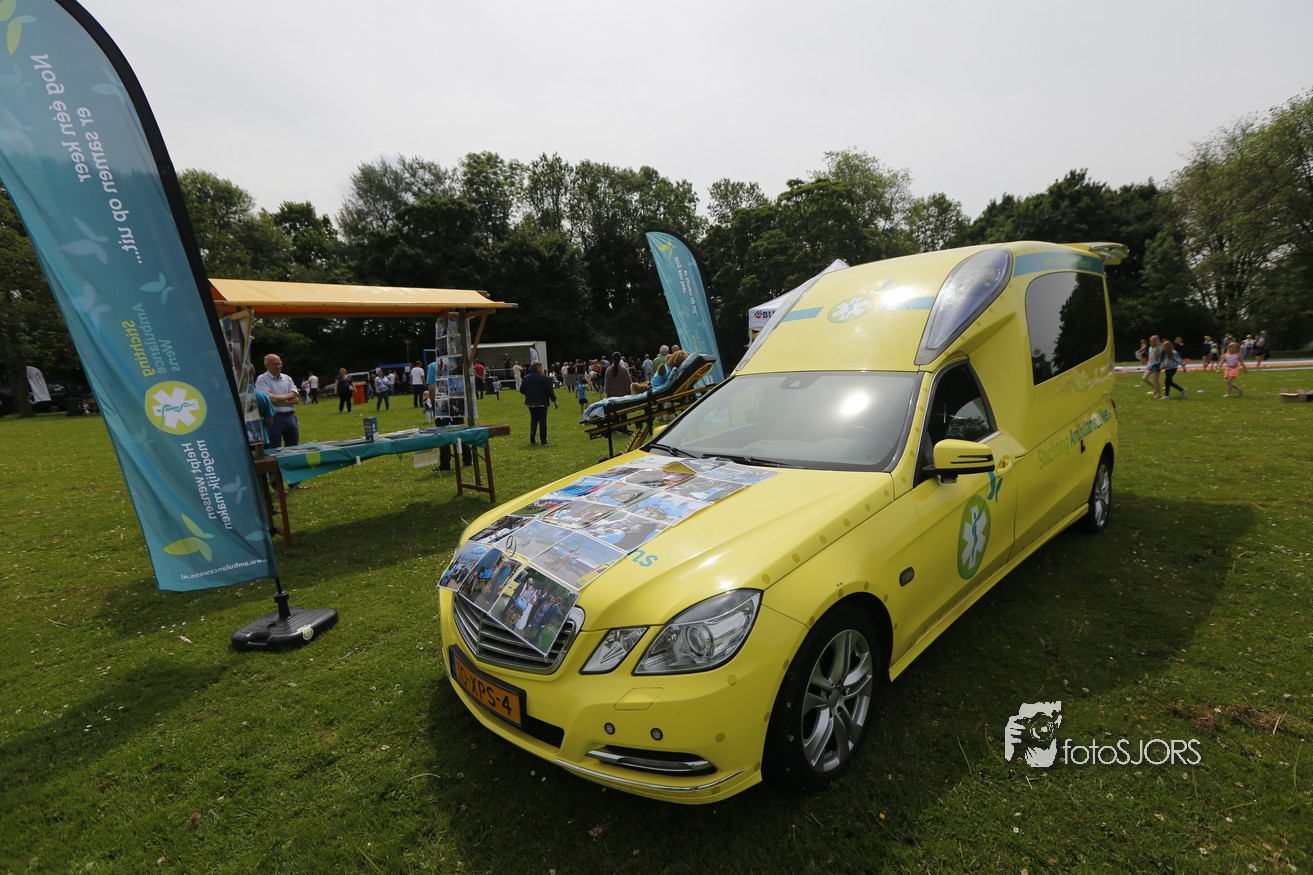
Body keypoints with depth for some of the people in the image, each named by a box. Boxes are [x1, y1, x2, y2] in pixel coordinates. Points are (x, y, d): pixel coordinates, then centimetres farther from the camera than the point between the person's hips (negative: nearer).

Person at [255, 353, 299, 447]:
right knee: (274, 450, 1)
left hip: (290, 417, 5)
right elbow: (270, 399, -14)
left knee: (293, 448, 11)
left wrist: (279, 400, -11)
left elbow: (296, 399, 2)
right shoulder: (262, 380, -3)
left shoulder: (287, 378, 12)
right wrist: (289, 395, -2)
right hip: (274, 418, -5)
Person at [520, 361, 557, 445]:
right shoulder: (544, 377, -11)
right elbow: (550, 390, -11)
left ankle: (532, 435, 3)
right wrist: (554, 400, -2)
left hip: (531, 403, 4)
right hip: (542, 403, -4)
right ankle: (543, 441, 4)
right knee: (542, 420, 3)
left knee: (533, 419, 20)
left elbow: (522, 391, 4)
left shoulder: (526, 378, 1)